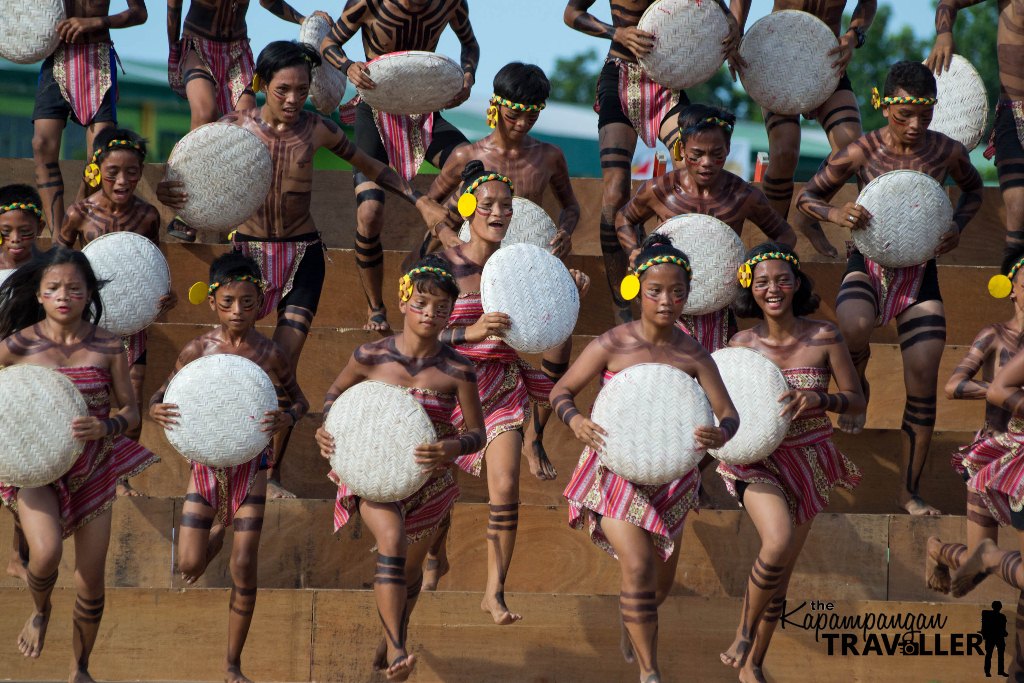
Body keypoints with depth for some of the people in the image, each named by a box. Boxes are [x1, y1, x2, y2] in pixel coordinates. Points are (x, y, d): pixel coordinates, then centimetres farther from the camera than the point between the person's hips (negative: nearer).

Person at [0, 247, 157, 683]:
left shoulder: (107, 347, -5)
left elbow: (130, 411, 0)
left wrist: (107, 426, -21)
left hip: (93, 470, 2)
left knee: (91, 582, 6)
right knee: (46, 554, -28)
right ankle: (40, 610, 9)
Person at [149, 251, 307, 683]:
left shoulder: (270, 355, -7)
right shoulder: (196, 351, -6)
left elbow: (299, 401, 6)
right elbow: (164, 393, 5)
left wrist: (287, 418, -18)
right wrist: (156, 410, -19)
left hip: (250, 465, -1)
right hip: (205, 464, 1)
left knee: (244, 570, -2)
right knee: (190, 566, -1)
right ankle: (219, 530, 38)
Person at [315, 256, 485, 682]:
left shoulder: (458, 371, -11)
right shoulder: (371, 357, -10)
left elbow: (477, 433, -6)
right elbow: (337, 391, 9)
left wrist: (454, 448, -28)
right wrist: (327, 429, -9)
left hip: (429, 481, 2)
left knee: (411, 566, 19)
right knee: (392, 538, -31)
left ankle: (393, 634, 48)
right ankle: (395, 647, -34)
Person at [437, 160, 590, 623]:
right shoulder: (445, 264, -10)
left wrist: (572, 294, -7)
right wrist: (472, 332, -35)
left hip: (503, 384, 2)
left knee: (505, 488, -13)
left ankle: (495, 592, -7)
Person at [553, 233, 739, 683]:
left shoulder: (693, 356, -7)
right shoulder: (613, 346, -13)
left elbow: (729, 413, -7)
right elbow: (561, 391, -6)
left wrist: (721, 434, -31)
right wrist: (576, 421, -28)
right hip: (616, 472, -3)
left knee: (662, 582, 16)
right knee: (638, 568, -18)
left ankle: (630, 619, 53)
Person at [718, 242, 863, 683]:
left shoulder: (824, 338, -8)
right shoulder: (741, 345, -6)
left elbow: (856, 399, -2)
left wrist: (817, 398, -21)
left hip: (809, 461, 2)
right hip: (758, 460, -2)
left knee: (782, 572, 9)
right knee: (778, 542, -29)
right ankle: (744, 630, -6)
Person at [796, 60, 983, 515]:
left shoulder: (947, 152, -6)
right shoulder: (861, 152, -11)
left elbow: (973, 190, 16)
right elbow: (807, 198, -1)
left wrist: (957, 226, -4)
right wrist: (836, 214, -23)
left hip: (921, 275, 2)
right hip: (868, 266, -2)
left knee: (922, 387, -2)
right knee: (853, 327, -36)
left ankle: (909, 491, 13)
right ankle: (856, 392, -1)